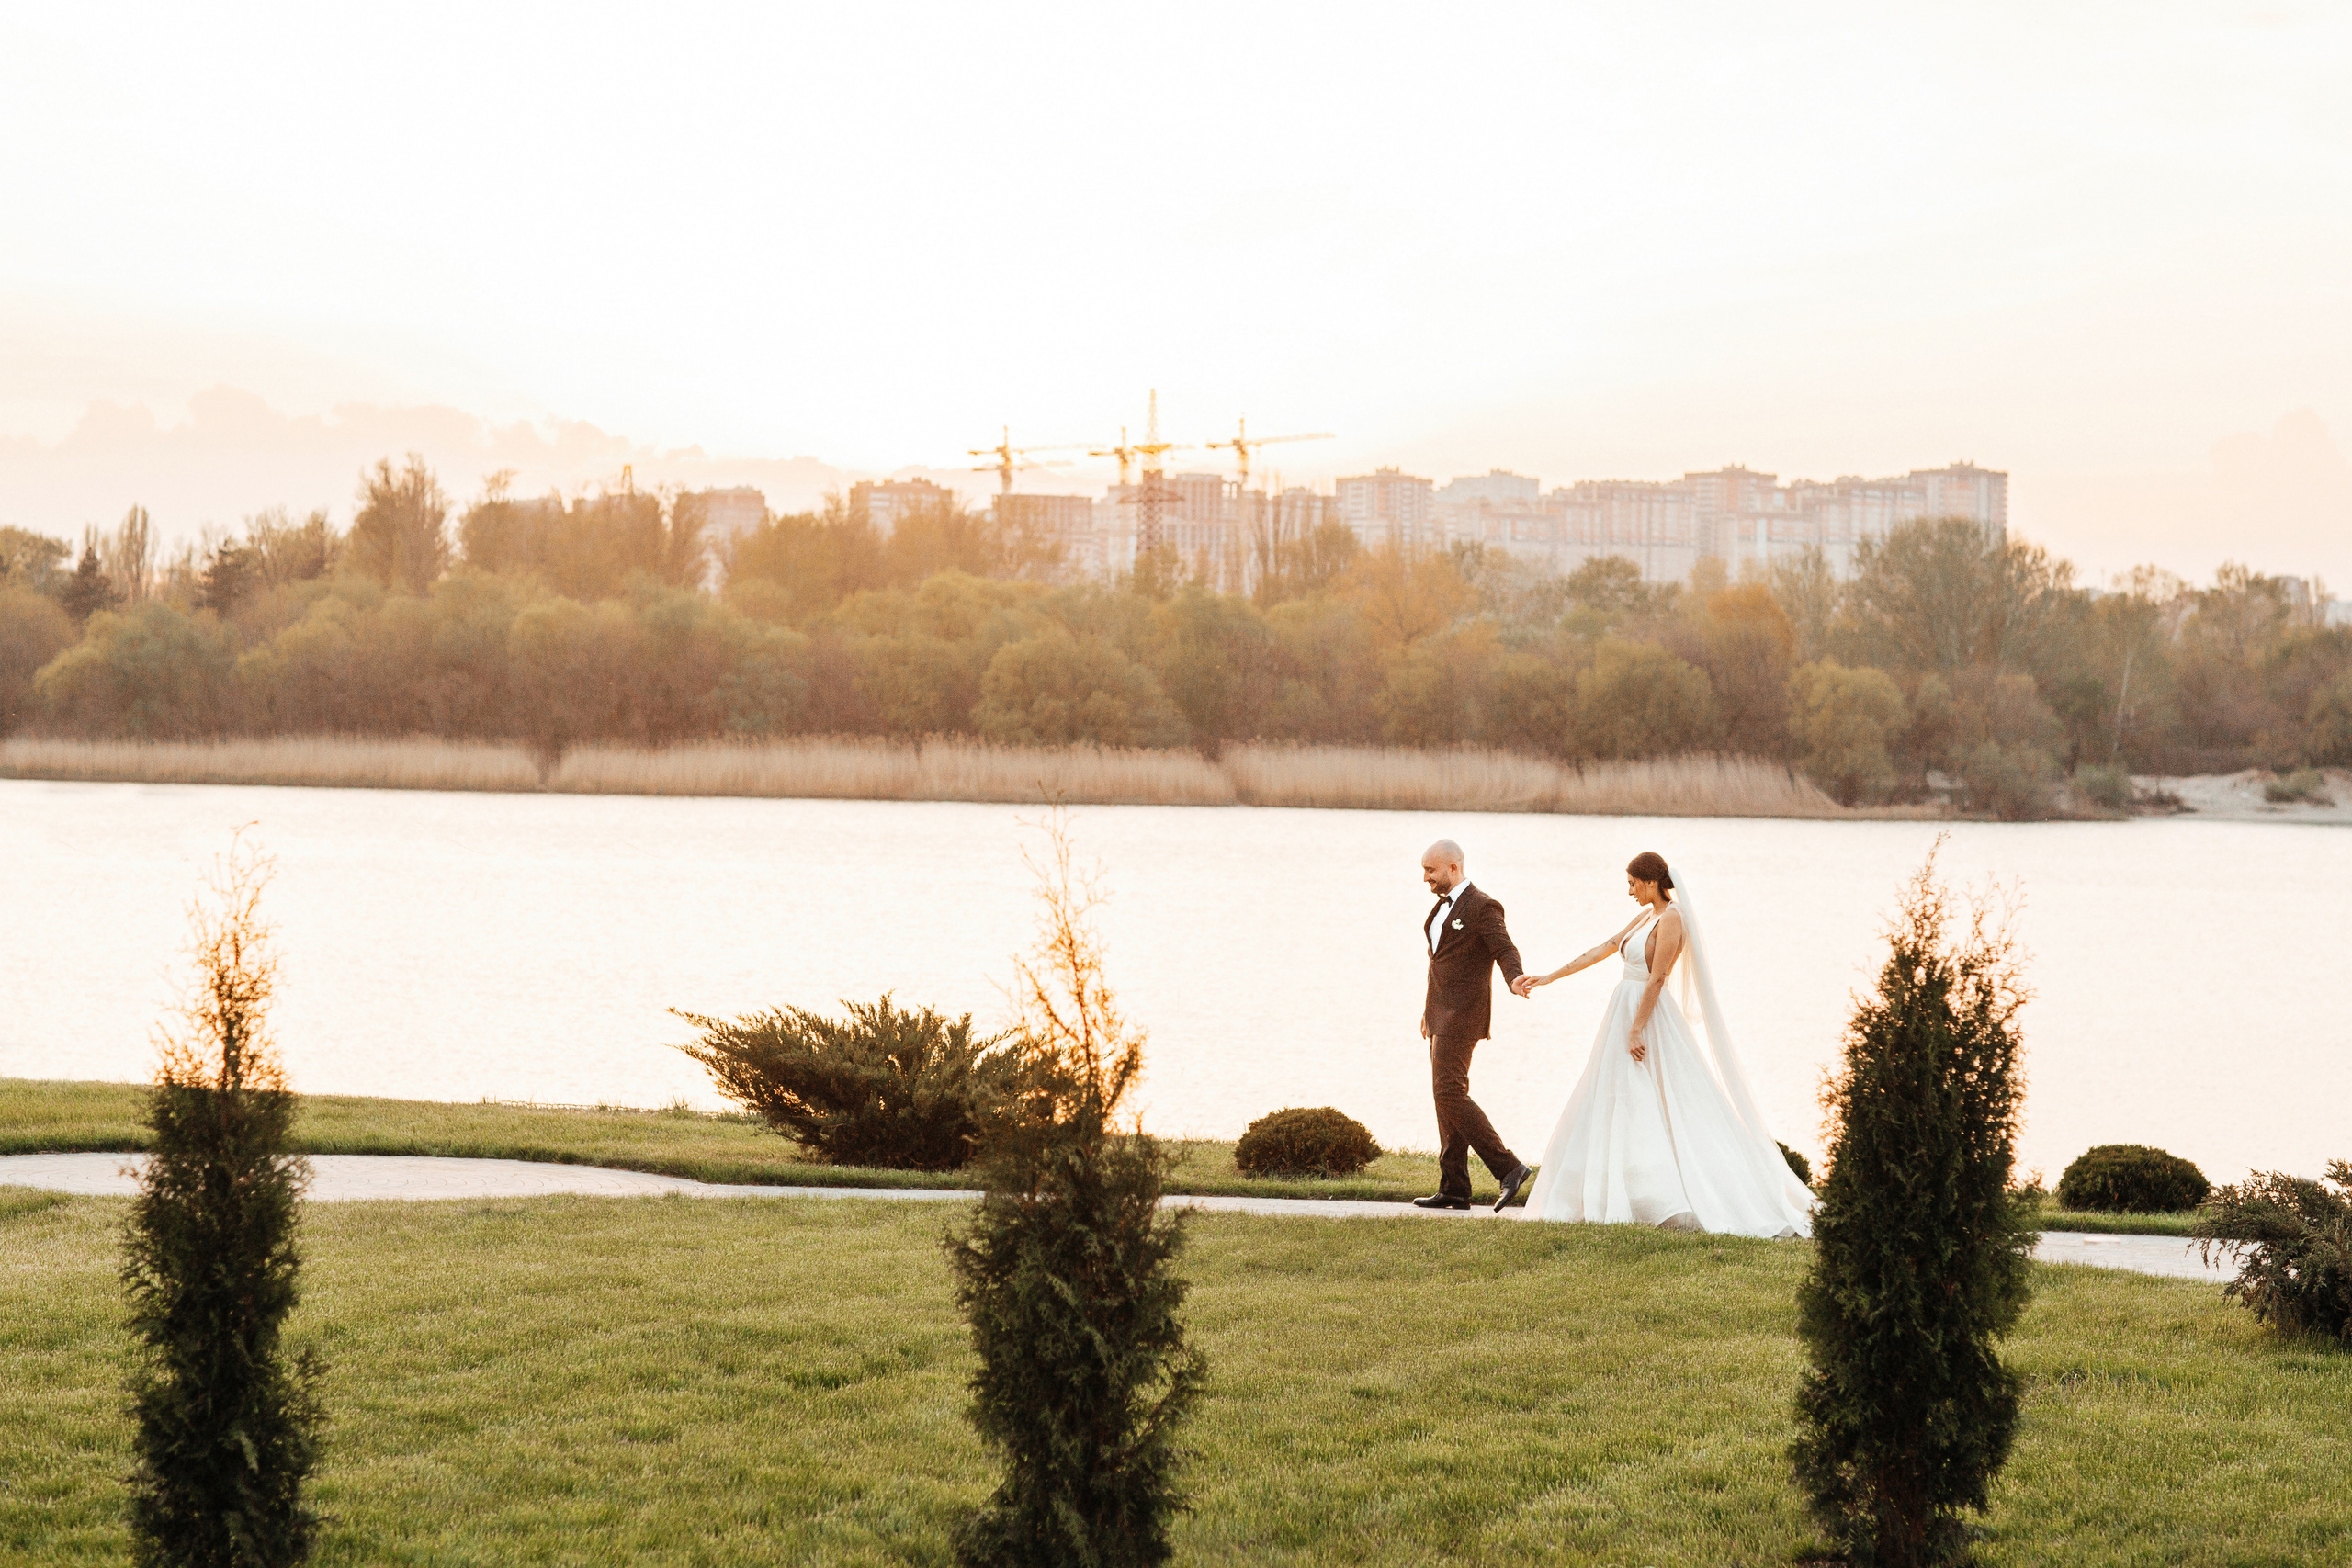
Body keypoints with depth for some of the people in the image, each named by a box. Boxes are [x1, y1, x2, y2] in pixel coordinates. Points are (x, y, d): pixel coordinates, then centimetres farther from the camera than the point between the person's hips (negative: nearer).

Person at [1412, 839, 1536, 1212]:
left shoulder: (1482, 907, -13)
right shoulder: (1444, 905, 16)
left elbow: (1506, 951, -22)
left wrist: (1515, 981, -42)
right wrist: (1429, 1010, 25)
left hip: (1463, 1014, -10)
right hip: (1443, 1013, 10)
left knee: (1449, 1094, -15)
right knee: (1448, 1096, 7)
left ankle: (1508, 1168, -11)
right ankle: (1454, 1189, 8)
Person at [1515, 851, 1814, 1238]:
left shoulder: (1671, 919, -14)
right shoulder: (1647, 916, 13)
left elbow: (1656, 979, -19)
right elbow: (1603, 950, 17)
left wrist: (1636, 1030, -21)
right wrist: (1548, 977, 16)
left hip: (1649, 1018, -10)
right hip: (1626, 1014, 10)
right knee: (1615, 1107, 10)